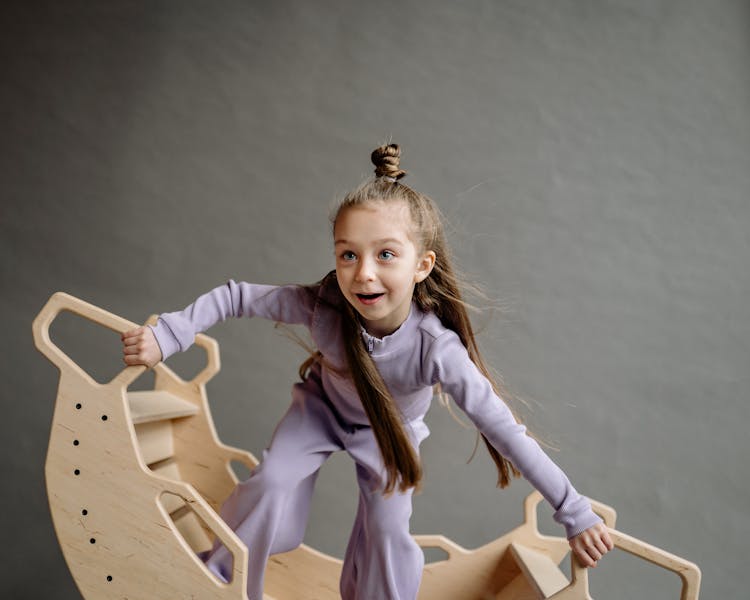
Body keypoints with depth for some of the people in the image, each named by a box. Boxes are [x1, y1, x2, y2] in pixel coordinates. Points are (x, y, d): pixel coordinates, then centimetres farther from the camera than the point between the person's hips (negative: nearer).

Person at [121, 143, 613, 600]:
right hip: (323, 406, 1)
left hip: (390, 430, 0)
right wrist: (166, 336, -30)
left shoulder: (437, 349, -42)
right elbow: (236, 297, -24)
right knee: (271, 483, -12)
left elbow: (506, 432, -37)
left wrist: (577, 515, -31)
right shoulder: (323, 306, -37)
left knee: (387, 532, -4)